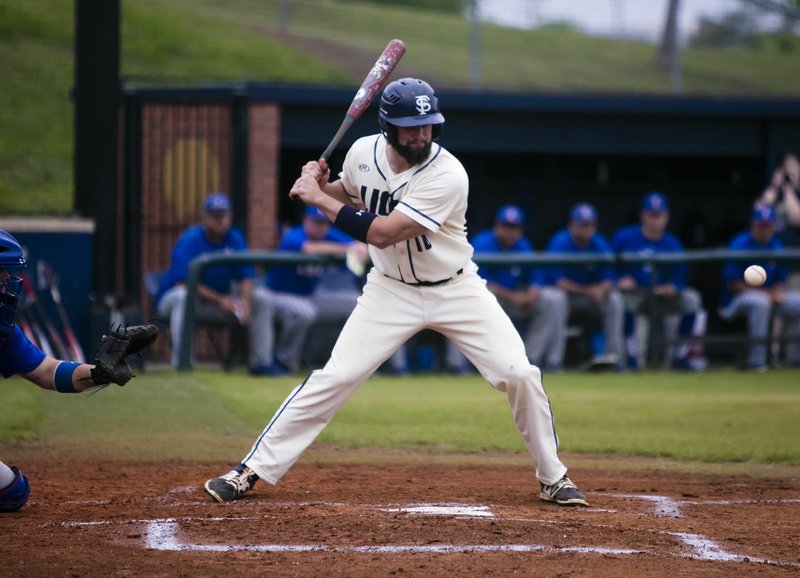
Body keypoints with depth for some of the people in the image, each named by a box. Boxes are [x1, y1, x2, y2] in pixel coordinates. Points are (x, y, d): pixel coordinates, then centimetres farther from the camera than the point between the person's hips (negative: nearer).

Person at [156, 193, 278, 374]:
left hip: (221, 299, 6)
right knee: (182, 297, -40)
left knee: (262, 298, -7)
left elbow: (245, 277, -4)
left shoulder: (235, 239, 0)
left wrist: (245, 301, -26)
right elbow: (185, 283, -27)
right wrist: (220, 301, -32)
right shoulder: (191, 240, -18)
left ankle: (262, 362, -4)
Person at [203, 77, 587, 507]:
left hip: (455, 290, -3)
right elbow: (347, 191, 16)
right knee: (334, 378, -8)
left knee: (520, 375, -12)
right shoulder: (363, 153, -9)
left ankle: (552, 478, 8)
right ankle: (253, 470, -1)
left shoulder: (447, 176, -27)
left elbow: (382, 233, -31)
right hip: (391, 290, 3)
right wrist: (319, 185, -7)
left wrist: (319, 199, -25)